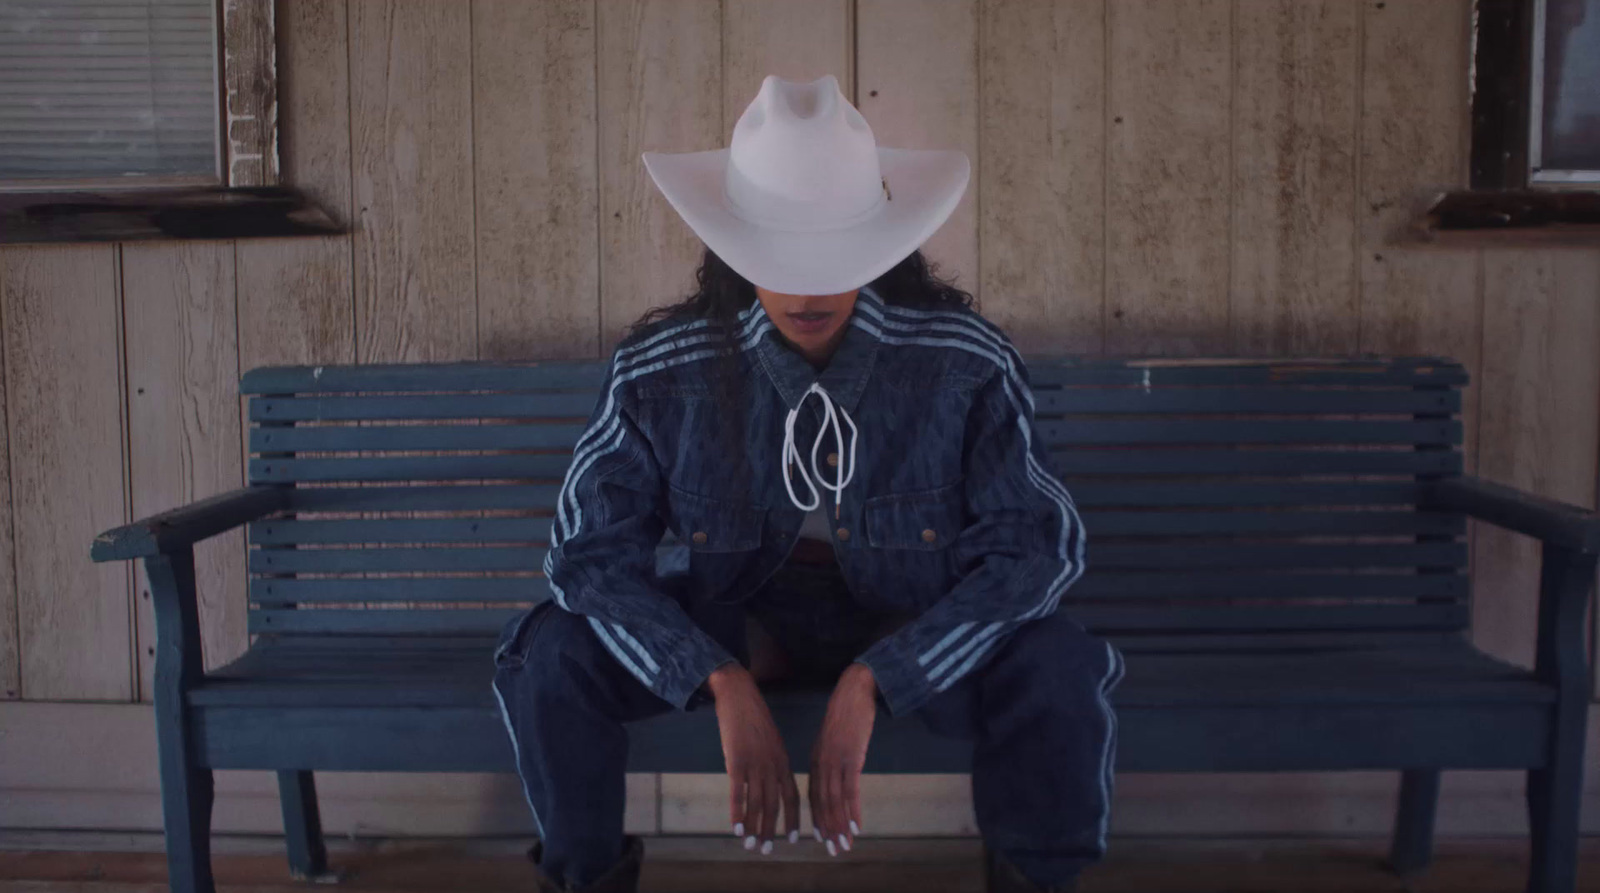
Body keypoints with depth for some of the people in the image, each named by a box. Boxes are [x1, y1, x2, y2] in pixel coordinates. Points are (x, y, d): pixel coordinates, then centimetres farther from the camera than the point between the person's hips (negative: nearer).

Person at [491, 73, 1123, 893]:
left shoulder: (966, 362, -18)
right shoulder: (660, 372, -16)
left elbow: (1033, 544, -18)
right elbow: (592, 550, -15)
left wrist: (869, 684, -30)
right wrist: (727, 686, -29)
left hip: (912, 625, -1)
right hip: (733, 619, 1)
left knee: (1061, 669, -31)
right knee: (548, 655, -24)